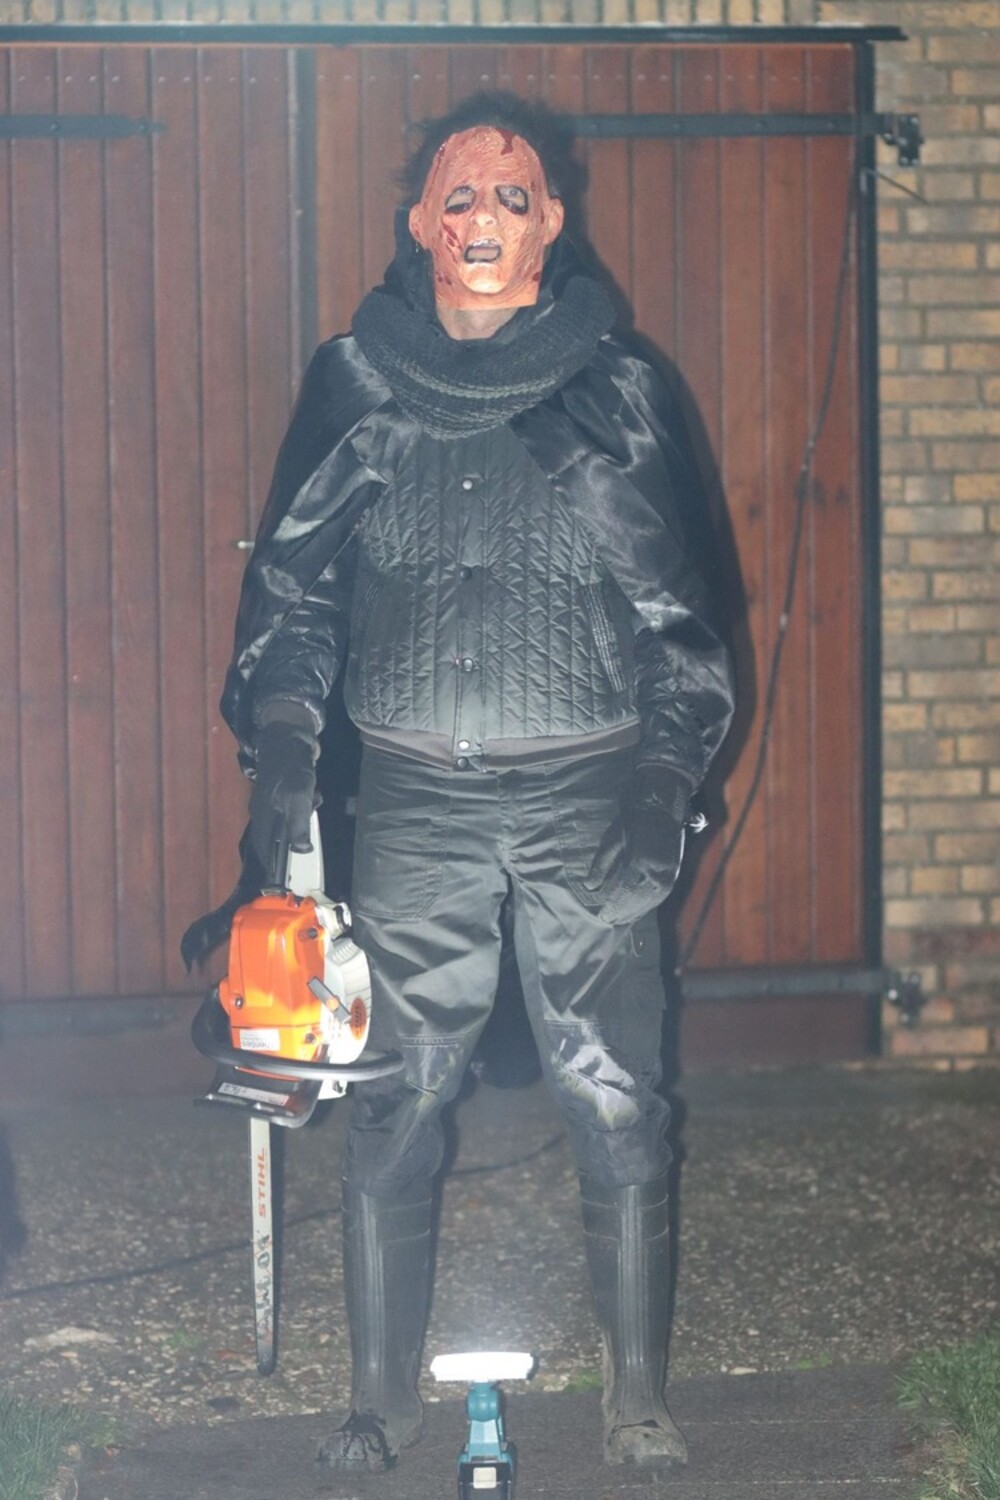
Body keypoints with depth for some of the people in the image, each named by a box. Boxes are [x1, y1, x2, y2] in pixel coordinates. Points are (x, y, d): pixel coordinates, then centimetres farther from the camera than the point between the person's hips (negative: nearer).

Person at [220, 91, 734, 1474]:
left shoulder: (620, 395, 4)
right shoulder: (354, 386, 6)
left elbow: (681, 609, 7)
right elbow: (290, 584, 12)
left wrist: (667, 767, -3)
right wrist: (280, 741, 0)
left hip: (587, 797, -1)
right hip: (415, 800, 1)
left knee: (618, 1106, -1)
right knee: (393, 1105, 2)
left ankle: (638, 1399, 12)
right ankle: (382, 1400, 15)